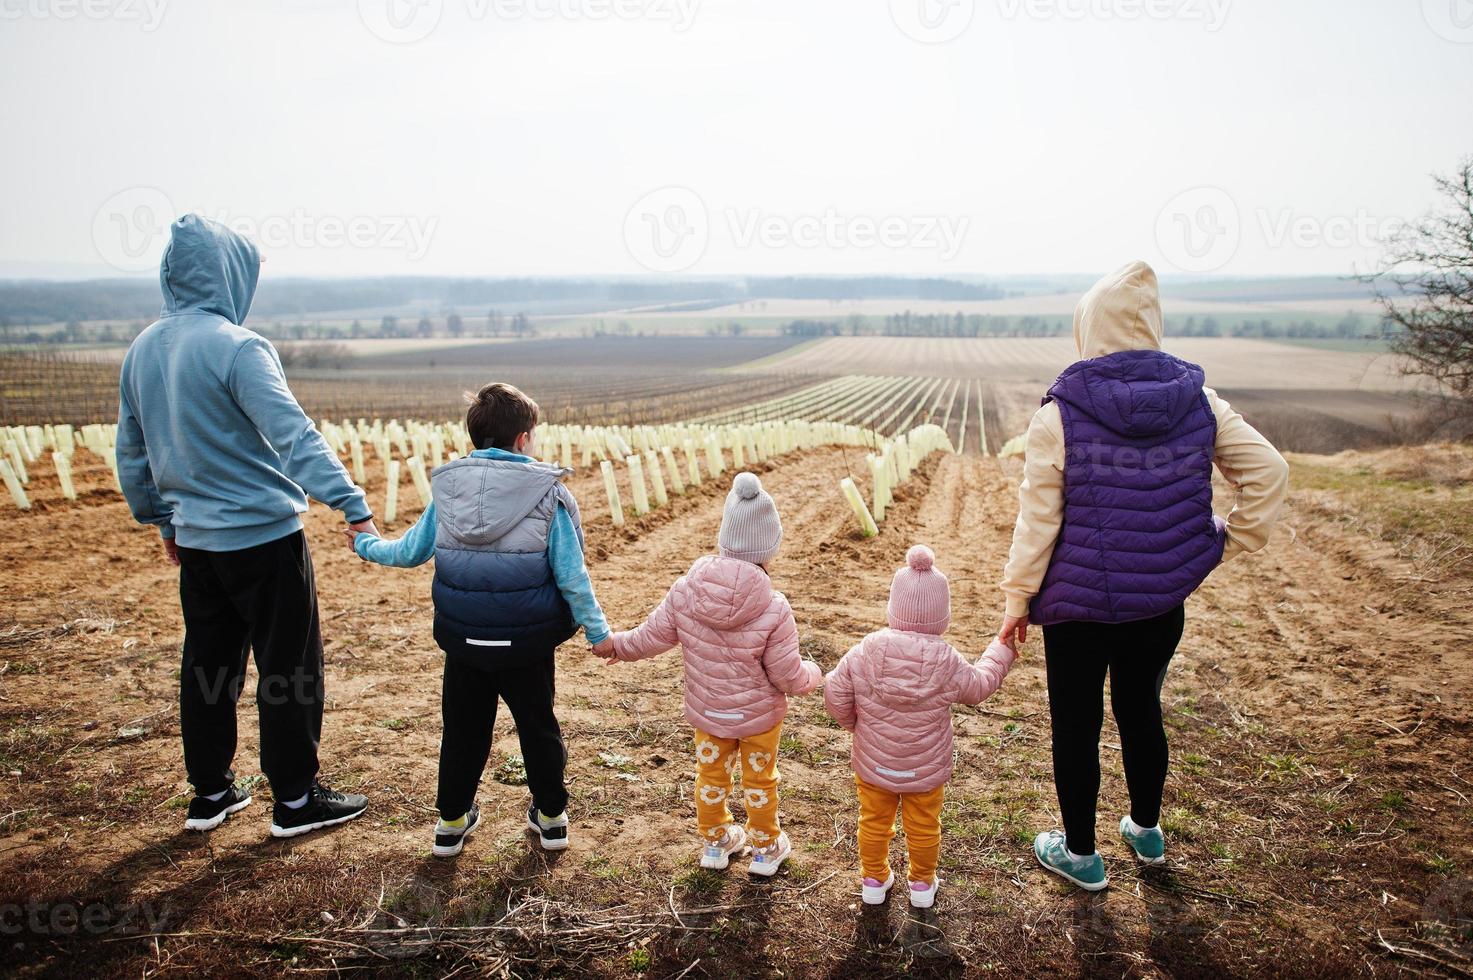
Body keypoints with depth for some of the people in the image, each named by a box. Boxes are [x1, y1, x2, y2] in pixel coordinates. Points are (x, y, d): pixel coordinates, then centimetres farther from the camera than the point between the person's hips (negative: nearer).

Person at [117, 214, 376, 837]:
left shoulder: (142, 350, 8)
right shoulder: (236, 346, -17)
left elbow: (131, 453, 16)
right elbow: (293, 435, -26)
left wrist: (162, 521, 25)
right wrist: (353, 506, -29)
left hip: (195, 541, 8)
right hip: (263, 535, -8)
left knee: (208, 666, 17)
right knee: (289, 668, 4)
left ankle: (210, 795, 29)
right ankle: (295, 801, 15)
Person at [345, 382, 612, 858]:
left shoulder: (446, 489, -1)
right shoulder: (549, 494, -11)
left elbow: (409, 552, 9)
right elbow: (571, 576, -11)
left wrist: (366, 543, 29)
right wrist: (599, 632, -2)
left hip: (463, 640, 3)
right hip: (526, 644, -2)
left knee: (463, 730, 19)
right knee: (538, 726, 17)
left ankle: (452, 820, 31)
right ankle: (551, 815, 31)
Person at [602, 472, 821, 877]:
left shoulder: (684, 590, -22)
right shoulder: (773, 609, -30)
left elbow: (653, 636, -8)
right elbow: (789, 676, -21)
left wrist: (618, 645, 13)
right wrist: (814, 674, 2)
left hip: (706, 711, 3)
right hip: (759, 716, -2)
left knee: (711, 774, 25)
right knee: (759, 781, 21)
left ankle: (715, 840, 45)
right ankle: (766, 848, 41)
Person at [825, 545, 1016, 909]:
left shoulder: (866, 650, -19)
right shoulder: (946, 661, -20)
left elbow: (835, 693, -11)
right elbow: (979, 685, -2)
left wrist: (853, 721, 9)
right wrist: (1001, 651, 14)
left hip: (872, 764, 1)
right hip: (926, 770, 0)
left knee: (874, 821, 21)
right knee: (923, 827, 21)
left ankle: (873, 879, 38)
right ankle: (922, 883, 39)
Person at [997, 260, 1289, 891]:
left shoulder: (1058, 416, -17)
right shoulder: (1199, 403, -5)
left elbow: (1037, 520, -14)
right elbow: (1268, 471, -2)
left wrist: (1017, 600, -4)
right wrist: (1230, 542, 6)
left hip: (1077, 604, -4)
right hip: (1162, 601, 4)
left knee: (1075, 724, 13)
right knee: (1141, 710, 25)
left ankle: (1080, 853, 30)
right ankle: (1146, 831, 45)